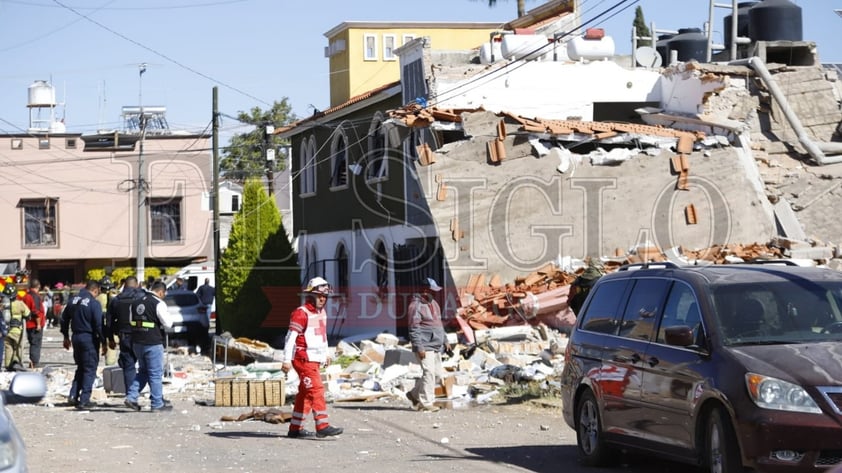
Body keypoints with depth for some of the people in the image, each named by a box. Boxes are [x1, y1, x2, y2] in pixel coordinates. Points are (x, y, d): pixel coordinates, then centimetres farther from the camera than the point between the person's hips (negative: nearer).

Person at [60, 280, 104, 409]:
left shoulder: (73, 300, 7)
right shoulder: (94, 303, -14)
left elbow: (64, 319, 14)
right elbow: (99, 324, -17)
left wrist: (66, 337, 24)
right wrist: (103, 341, -8)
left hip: (76, 337, 7)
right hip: (89, 338, -6)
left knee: (80, 368, 19)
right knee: (90, 369, 1)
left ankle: (73, 395, 10)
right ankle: (84, 400, -1)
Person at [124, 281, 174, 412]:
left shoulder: (136, 303, 10)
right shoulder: (158, 304, -13)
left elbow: (131, 321, 16)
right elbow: (168, 323, -13)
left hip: (137, 343, 7)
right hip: (153, 343, -7)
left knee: (143, 371, 20)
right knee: (156, 374, 2)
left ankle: (131, 397, 10)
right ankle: (157, 404, 6)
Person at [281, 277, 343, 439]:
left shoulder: (322, 312, 15)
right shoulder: (301, 313, -15)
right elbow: (290, 337, -18)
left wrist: (326, 354, 28)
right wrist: (287, 360, -23)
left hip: (315, 359, 10)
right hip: (304, 359, -10)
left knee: (305, 394, 11)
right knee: (316, 390, -14)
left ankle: (295, 428, 16)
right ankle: (322, 427, -17)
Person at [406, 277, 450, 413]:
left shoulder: (433, 303, 16)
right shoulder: (416, 306, -13)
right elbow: (414, 330, -17)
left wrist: (445, 341, 23)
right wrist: (419, 348, -22)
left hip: (436, 346, 9)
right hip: (425, 347, -9)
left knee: (436, 372, 11)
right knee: (429, 372, -12)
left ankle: (414, 394, 26)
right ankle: (426, 402, -8)